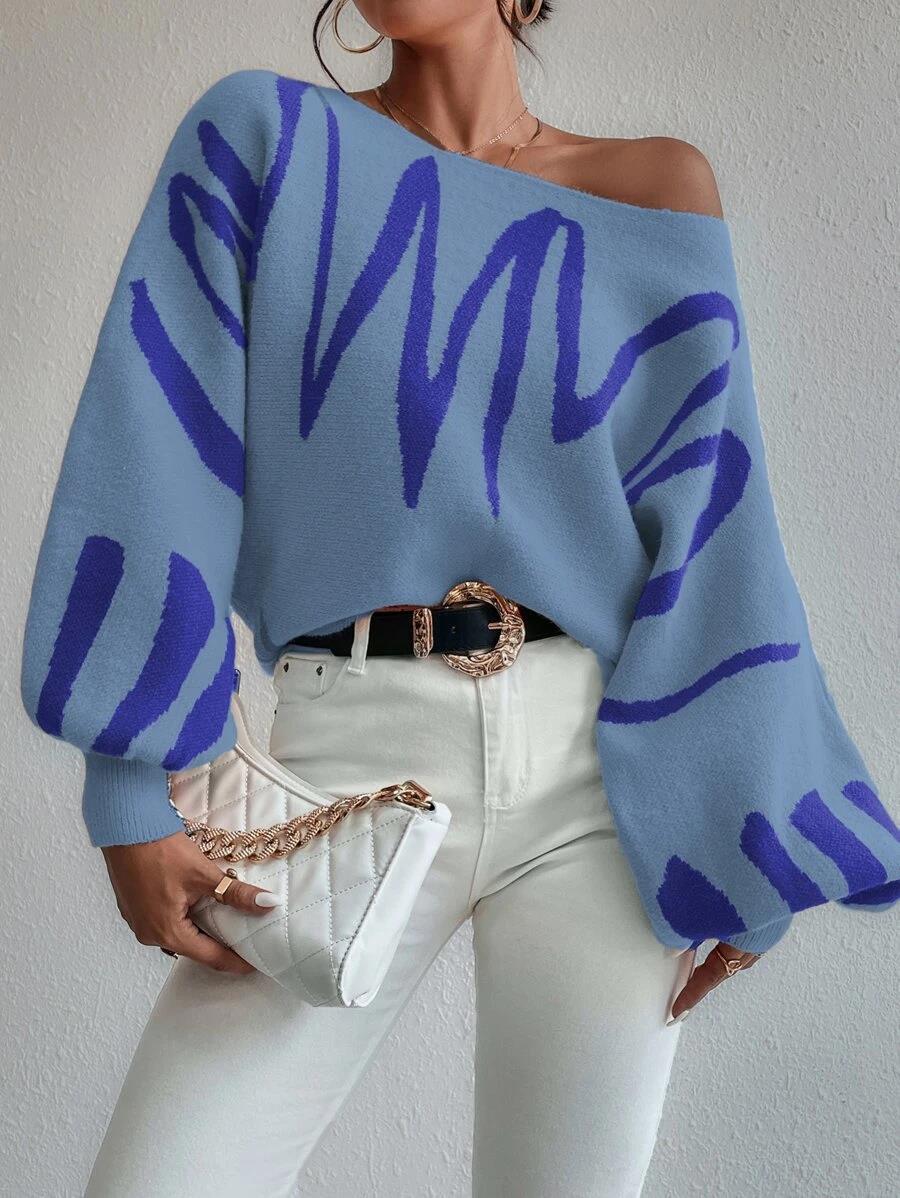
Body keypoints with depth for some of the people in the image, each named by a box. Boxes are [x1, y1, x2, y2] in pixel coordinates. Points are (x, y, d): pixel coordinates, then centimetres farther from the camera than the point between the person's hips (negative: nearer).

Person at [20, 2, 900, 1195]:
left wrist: (732, 829, -2)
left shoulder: (659, 191, 8)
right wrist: (138, 785, -11)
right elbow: (163, 444, -3)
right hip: (354, 753, 0)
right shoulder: (264, 134, 6)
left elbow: (706, 511, 4)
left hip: (599, 772, 1)